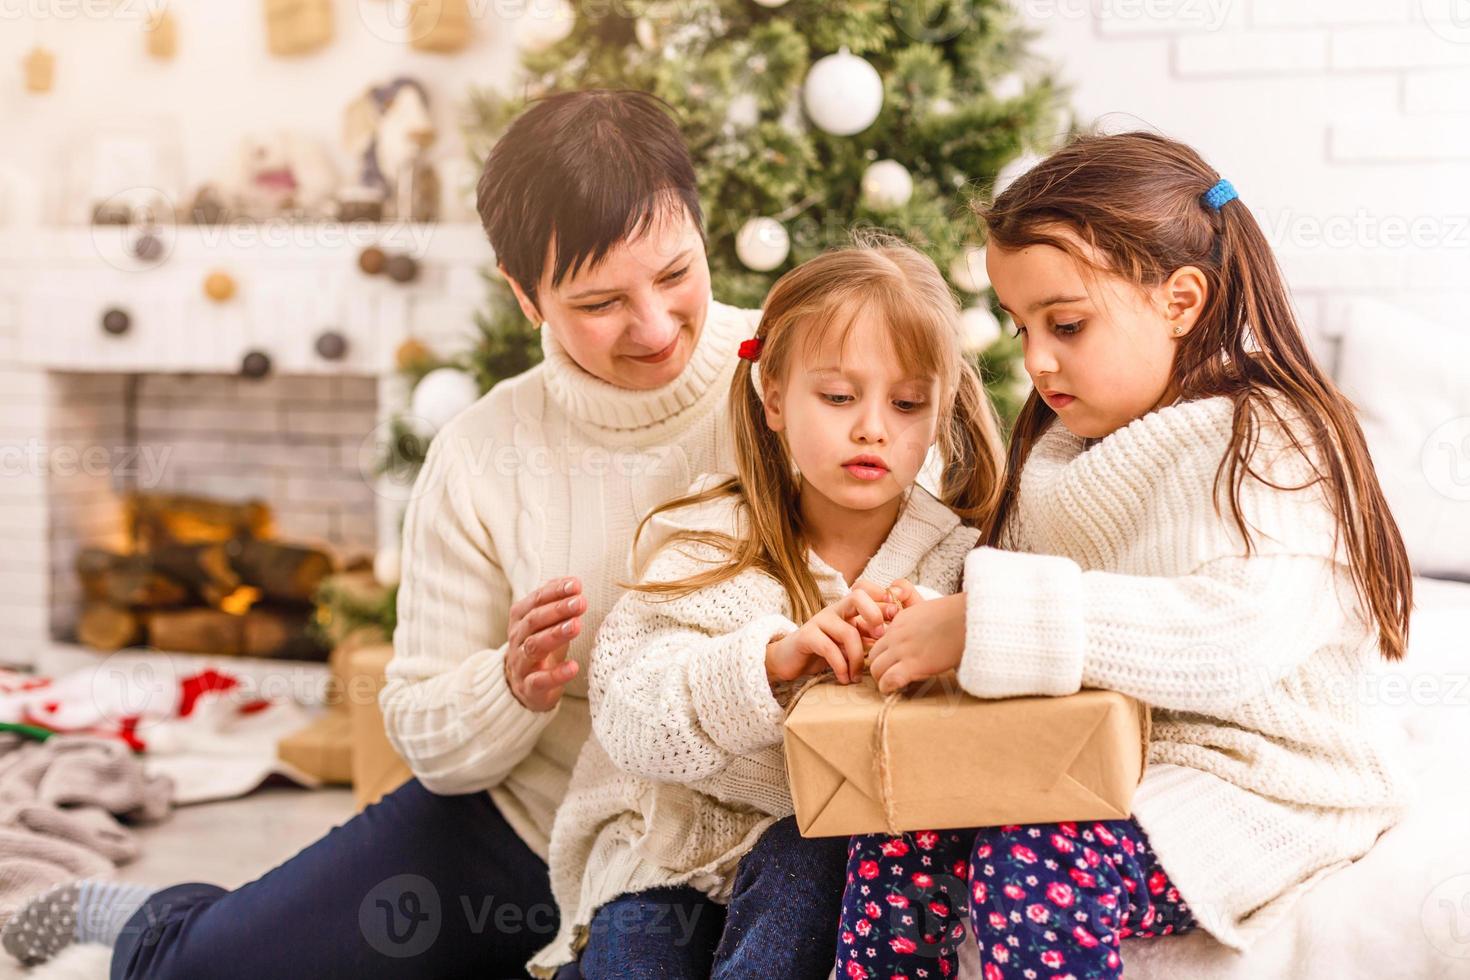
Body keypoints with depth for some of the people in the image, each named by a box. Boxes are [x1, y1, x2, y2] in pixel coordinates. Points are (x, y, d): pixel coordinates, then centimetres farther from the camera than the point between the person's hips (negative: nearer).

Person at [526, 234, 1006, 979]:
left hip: (846, 845, 1)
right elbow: (629, 715, -20)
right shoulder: (711, 545, -6)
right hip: (679, 842, 0)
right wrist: (771, 659, -36)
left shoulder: (957, 558, -1)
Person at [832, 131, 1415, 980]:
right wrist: (934, 623, -8)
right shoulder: (1061, 448, 12)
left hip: (1245, 785, -7)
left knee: (1034, 865, -31)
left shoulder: (1265, 444, -13)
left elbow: (1231, 638, -31)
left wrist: (990, 620, -34)